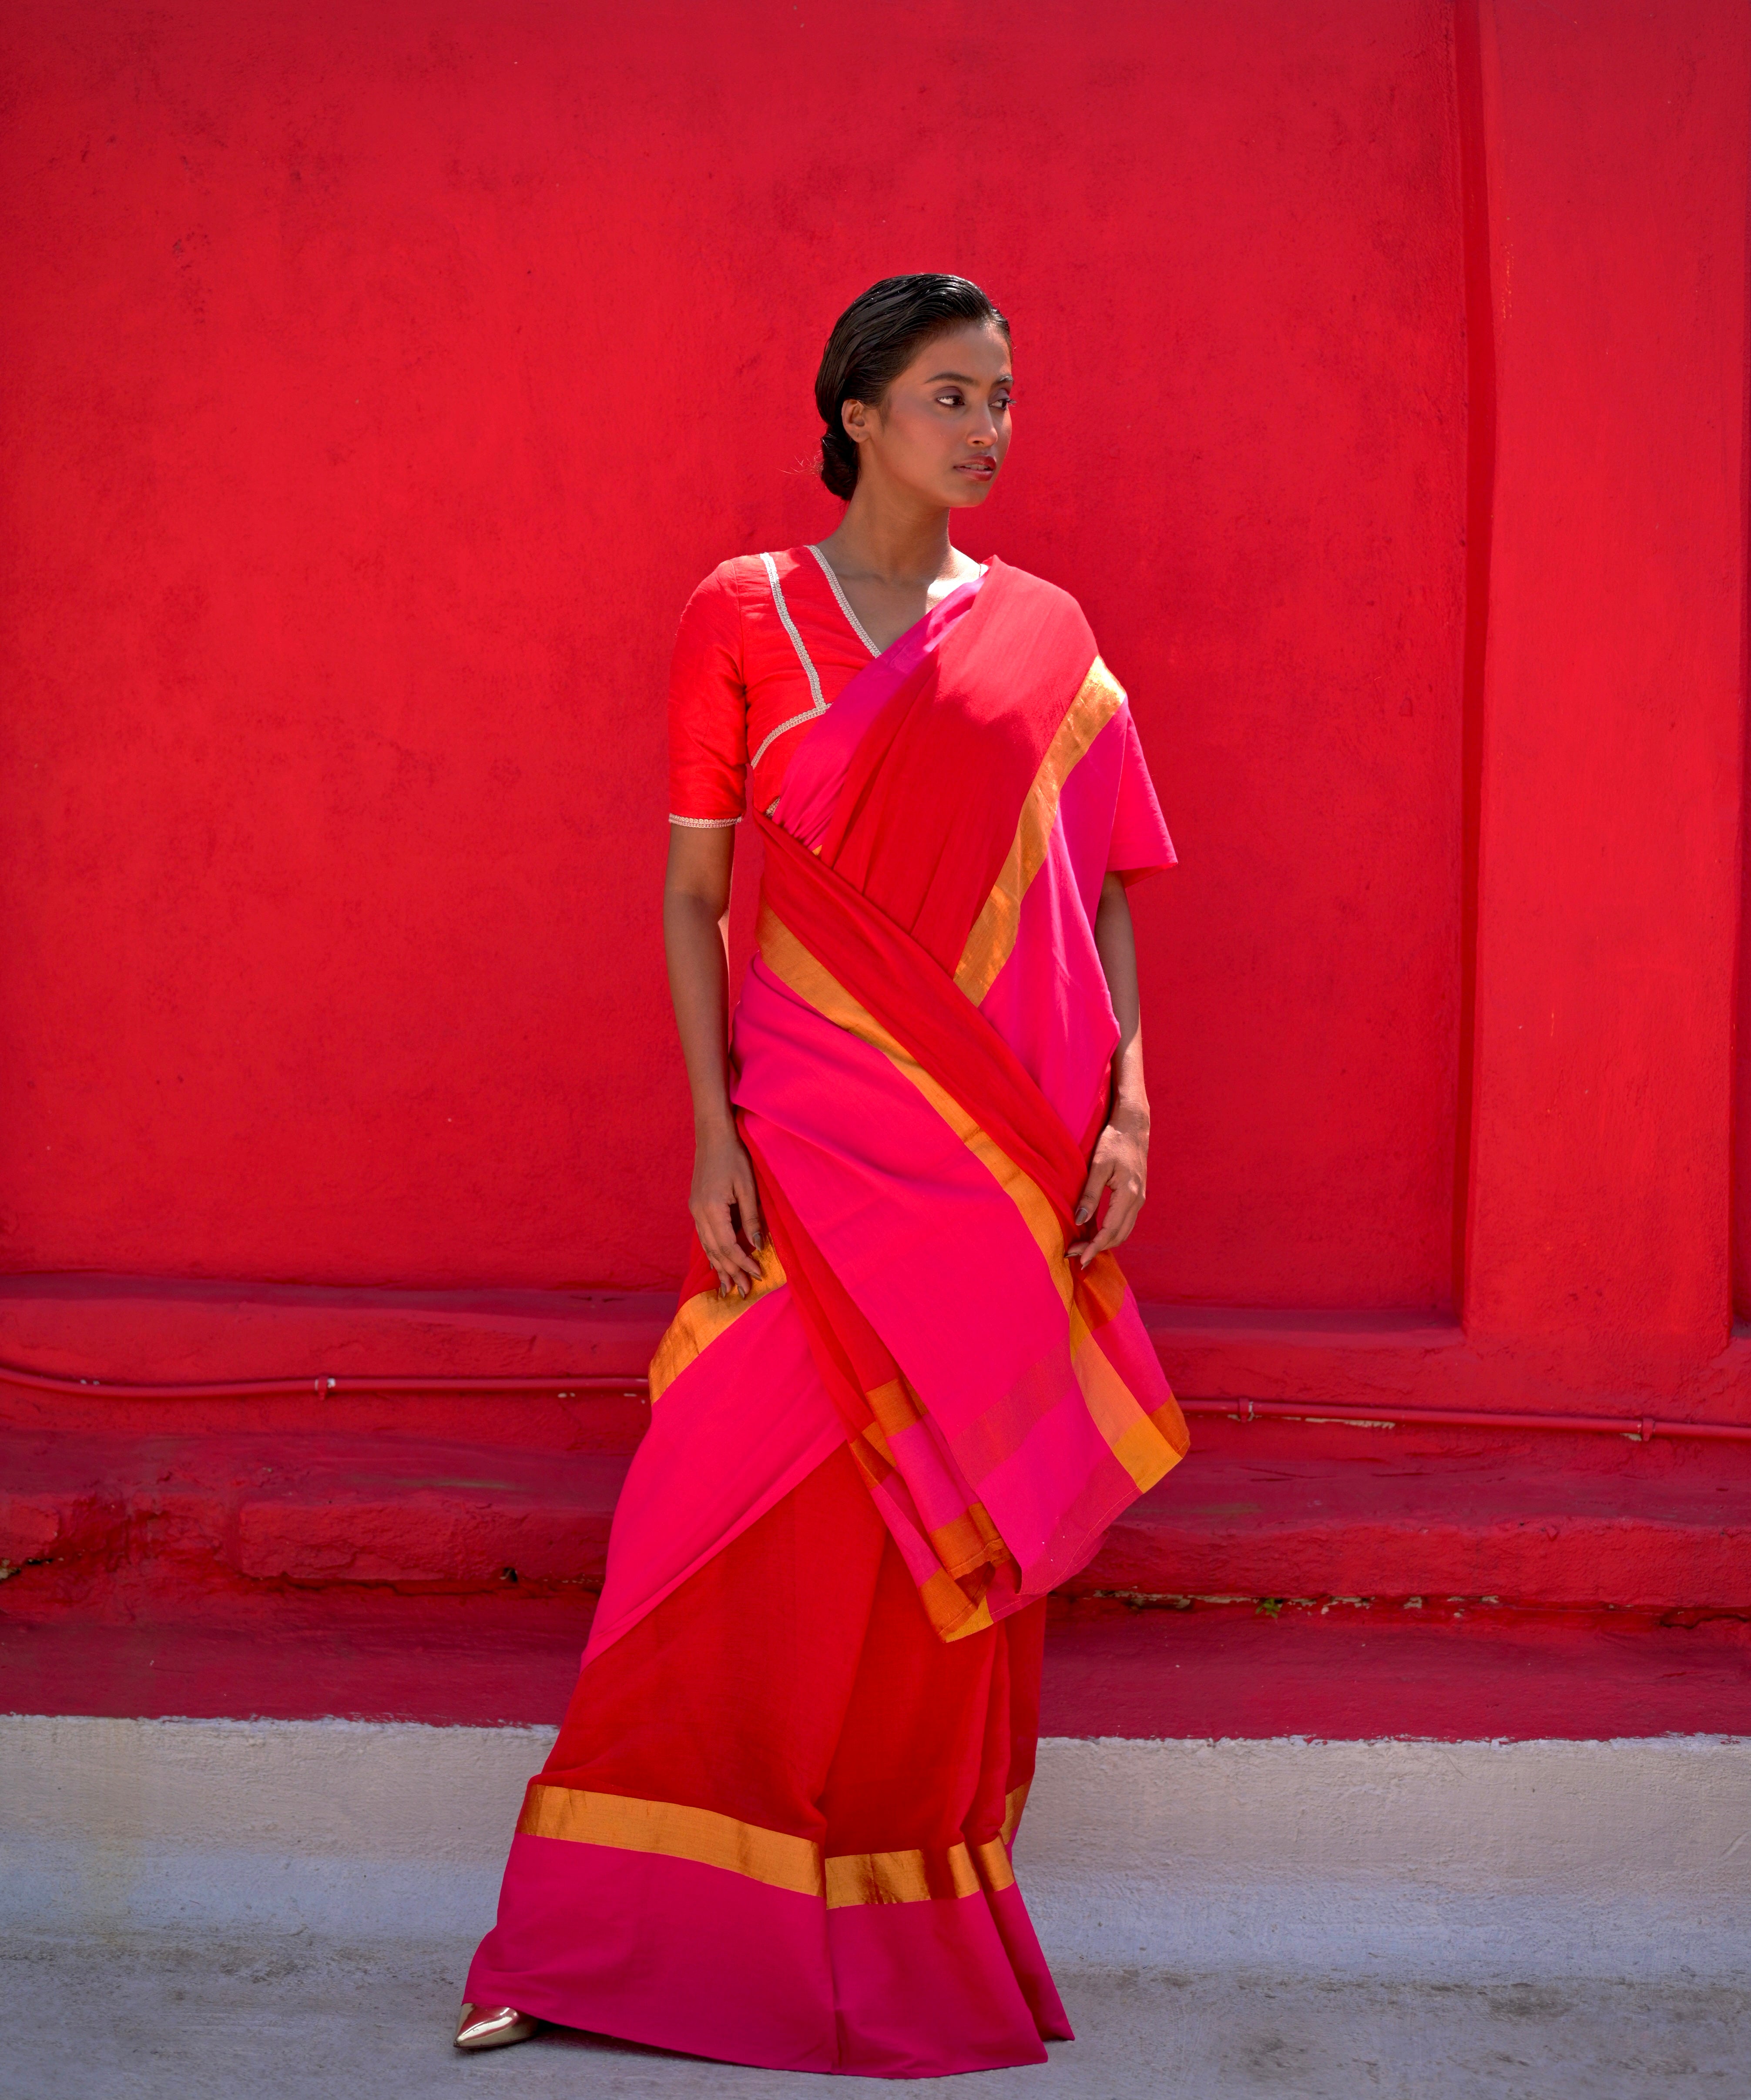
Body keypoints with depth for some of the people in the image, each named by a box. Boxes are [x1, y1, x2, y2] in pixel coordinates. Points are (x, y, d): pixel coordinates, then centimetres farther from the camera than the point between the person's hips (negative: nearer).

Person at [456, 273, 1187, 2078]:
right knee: (752, 1537, -1)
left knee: (954, 1542, 7)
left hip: (1001, 1157, 2)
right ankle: (596, 1938, 12)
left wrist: (1124, 1109, -3)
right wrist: (713, 1131, -7)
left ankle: (923, 1933, 21)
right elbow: (692, 890, 1)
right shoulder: (742, 616, 2)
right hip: (813, 1146, -2)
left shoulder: (1044, 638, 9)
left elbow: (1102, 893, 9)